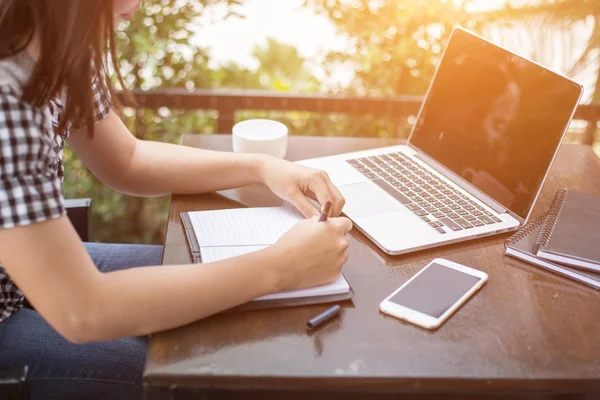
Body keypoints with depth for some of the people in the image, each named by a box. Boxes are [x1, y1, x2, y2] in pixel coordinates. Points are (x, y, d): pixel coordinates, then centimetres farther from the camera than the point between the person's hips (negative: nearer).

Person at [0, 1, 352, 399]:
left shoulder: (52, 46, -8)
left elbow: (127, 160, 6)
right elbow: (81, 311, -36)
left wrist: (261, 167, -6)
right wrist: (278, 268, -31)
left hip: (32, 269, 8)